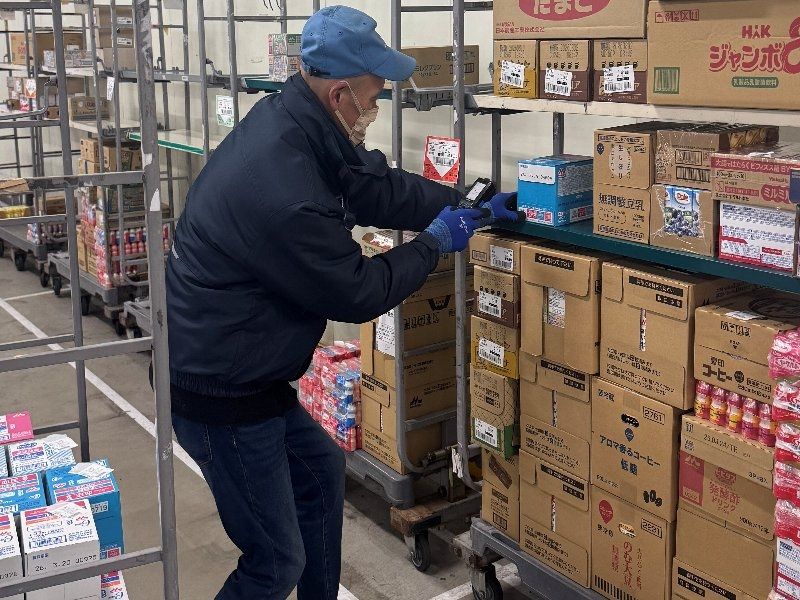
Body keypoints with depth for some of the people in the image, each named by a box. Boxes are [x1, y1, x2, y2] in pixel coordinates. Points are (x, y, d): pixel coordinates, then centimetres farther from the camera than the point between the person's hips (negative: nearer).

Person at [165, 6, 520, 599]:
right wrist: (434, 243, -5)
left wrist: (472, 206, 11)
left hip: (243, 373, 10)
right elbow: (356, 293, -19)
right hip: (221, 394, -10)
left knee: (322, 471, 26)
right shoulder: (282, 188, -32)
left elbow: (374, 186, 11)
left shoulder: (288, 121, -3)